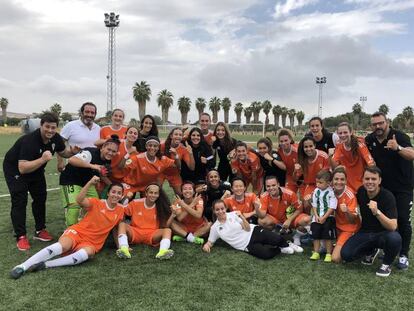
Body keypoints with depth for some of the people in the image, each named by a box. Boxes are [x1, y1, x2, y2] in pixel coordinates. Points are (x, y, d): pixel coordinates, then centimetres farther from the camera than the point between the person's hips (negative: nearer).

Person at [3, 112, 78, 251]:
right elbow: (22, 168, -41)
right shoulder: (29, 140, -37)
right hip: (14, 168, -7)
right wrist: (43, 159, -49)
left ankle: (40, 230, 21)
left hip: (36, 168, 7)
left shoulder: (56, 138, -16)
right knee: (19, 201, -11)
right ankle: (21, 237, -3)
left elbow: (63, 152, 4)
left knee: (40, 197, 8)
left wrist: (72, 151, -18)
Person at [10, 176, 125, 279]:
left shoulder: (120, 210, 5)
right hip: (78, 232, -2)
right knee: (63, 245, -35)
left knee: (88, 252, -36)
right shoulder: (96, 202, -4)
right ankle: (23, 266, -28)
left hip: (91, 243, 2)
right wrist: (90, 183, -34)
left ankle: (44, 265, -34)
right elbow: (79, 200, -23)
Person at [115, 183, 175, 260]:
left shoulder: (161, 207, 2)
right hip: (134, 233, 0)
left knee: (168, 230, -25)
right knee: (122, 225, -24)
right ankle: (124, 249, -46)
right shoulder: (136, 203, 1)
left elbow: (165, 226, -2)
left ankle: (163, 251, -52)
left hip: (152, 235, 0)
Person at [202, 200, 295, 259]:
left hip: (254, 231, 0)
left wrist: (242, 217, -23)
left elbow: (248, 229, -5)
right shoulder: (215, 228, 2)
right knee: (266, 254, -30)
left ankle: (285, 246, 9)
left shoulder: (233, 214, -1)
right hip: (247, 246, 0)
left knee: (277, 239, -27)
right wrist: (206, 245, -12)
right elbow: (210, 242, 12)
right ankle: (280, 249, 1)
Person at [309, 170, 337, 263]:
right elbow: (314, 205, 8)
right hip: (317, 217, 5)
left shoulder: (331, 192, -14)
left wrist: (324, 217, -16)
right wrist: (316, 216, -4)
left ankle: (329, 254, 12)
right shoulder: (316, 191, 3)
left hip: (328, 217, -5)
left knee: (327, 237, -1)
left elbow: (332, 208, -15)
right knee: (316, 235, 7)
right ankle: (316, 253, 17)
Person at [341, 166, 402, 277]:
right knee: (346, 254, -17)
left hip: (383, 234, -4)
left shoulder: (387, 196, -21)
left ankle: (386, 264, -4)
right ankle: (371, 251, 17)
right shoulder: (360, 192, -7)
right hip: (365, 232, 4)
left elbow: (393, 227, -31)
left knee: (395, 238, -39)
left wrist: (377, 212, -44)